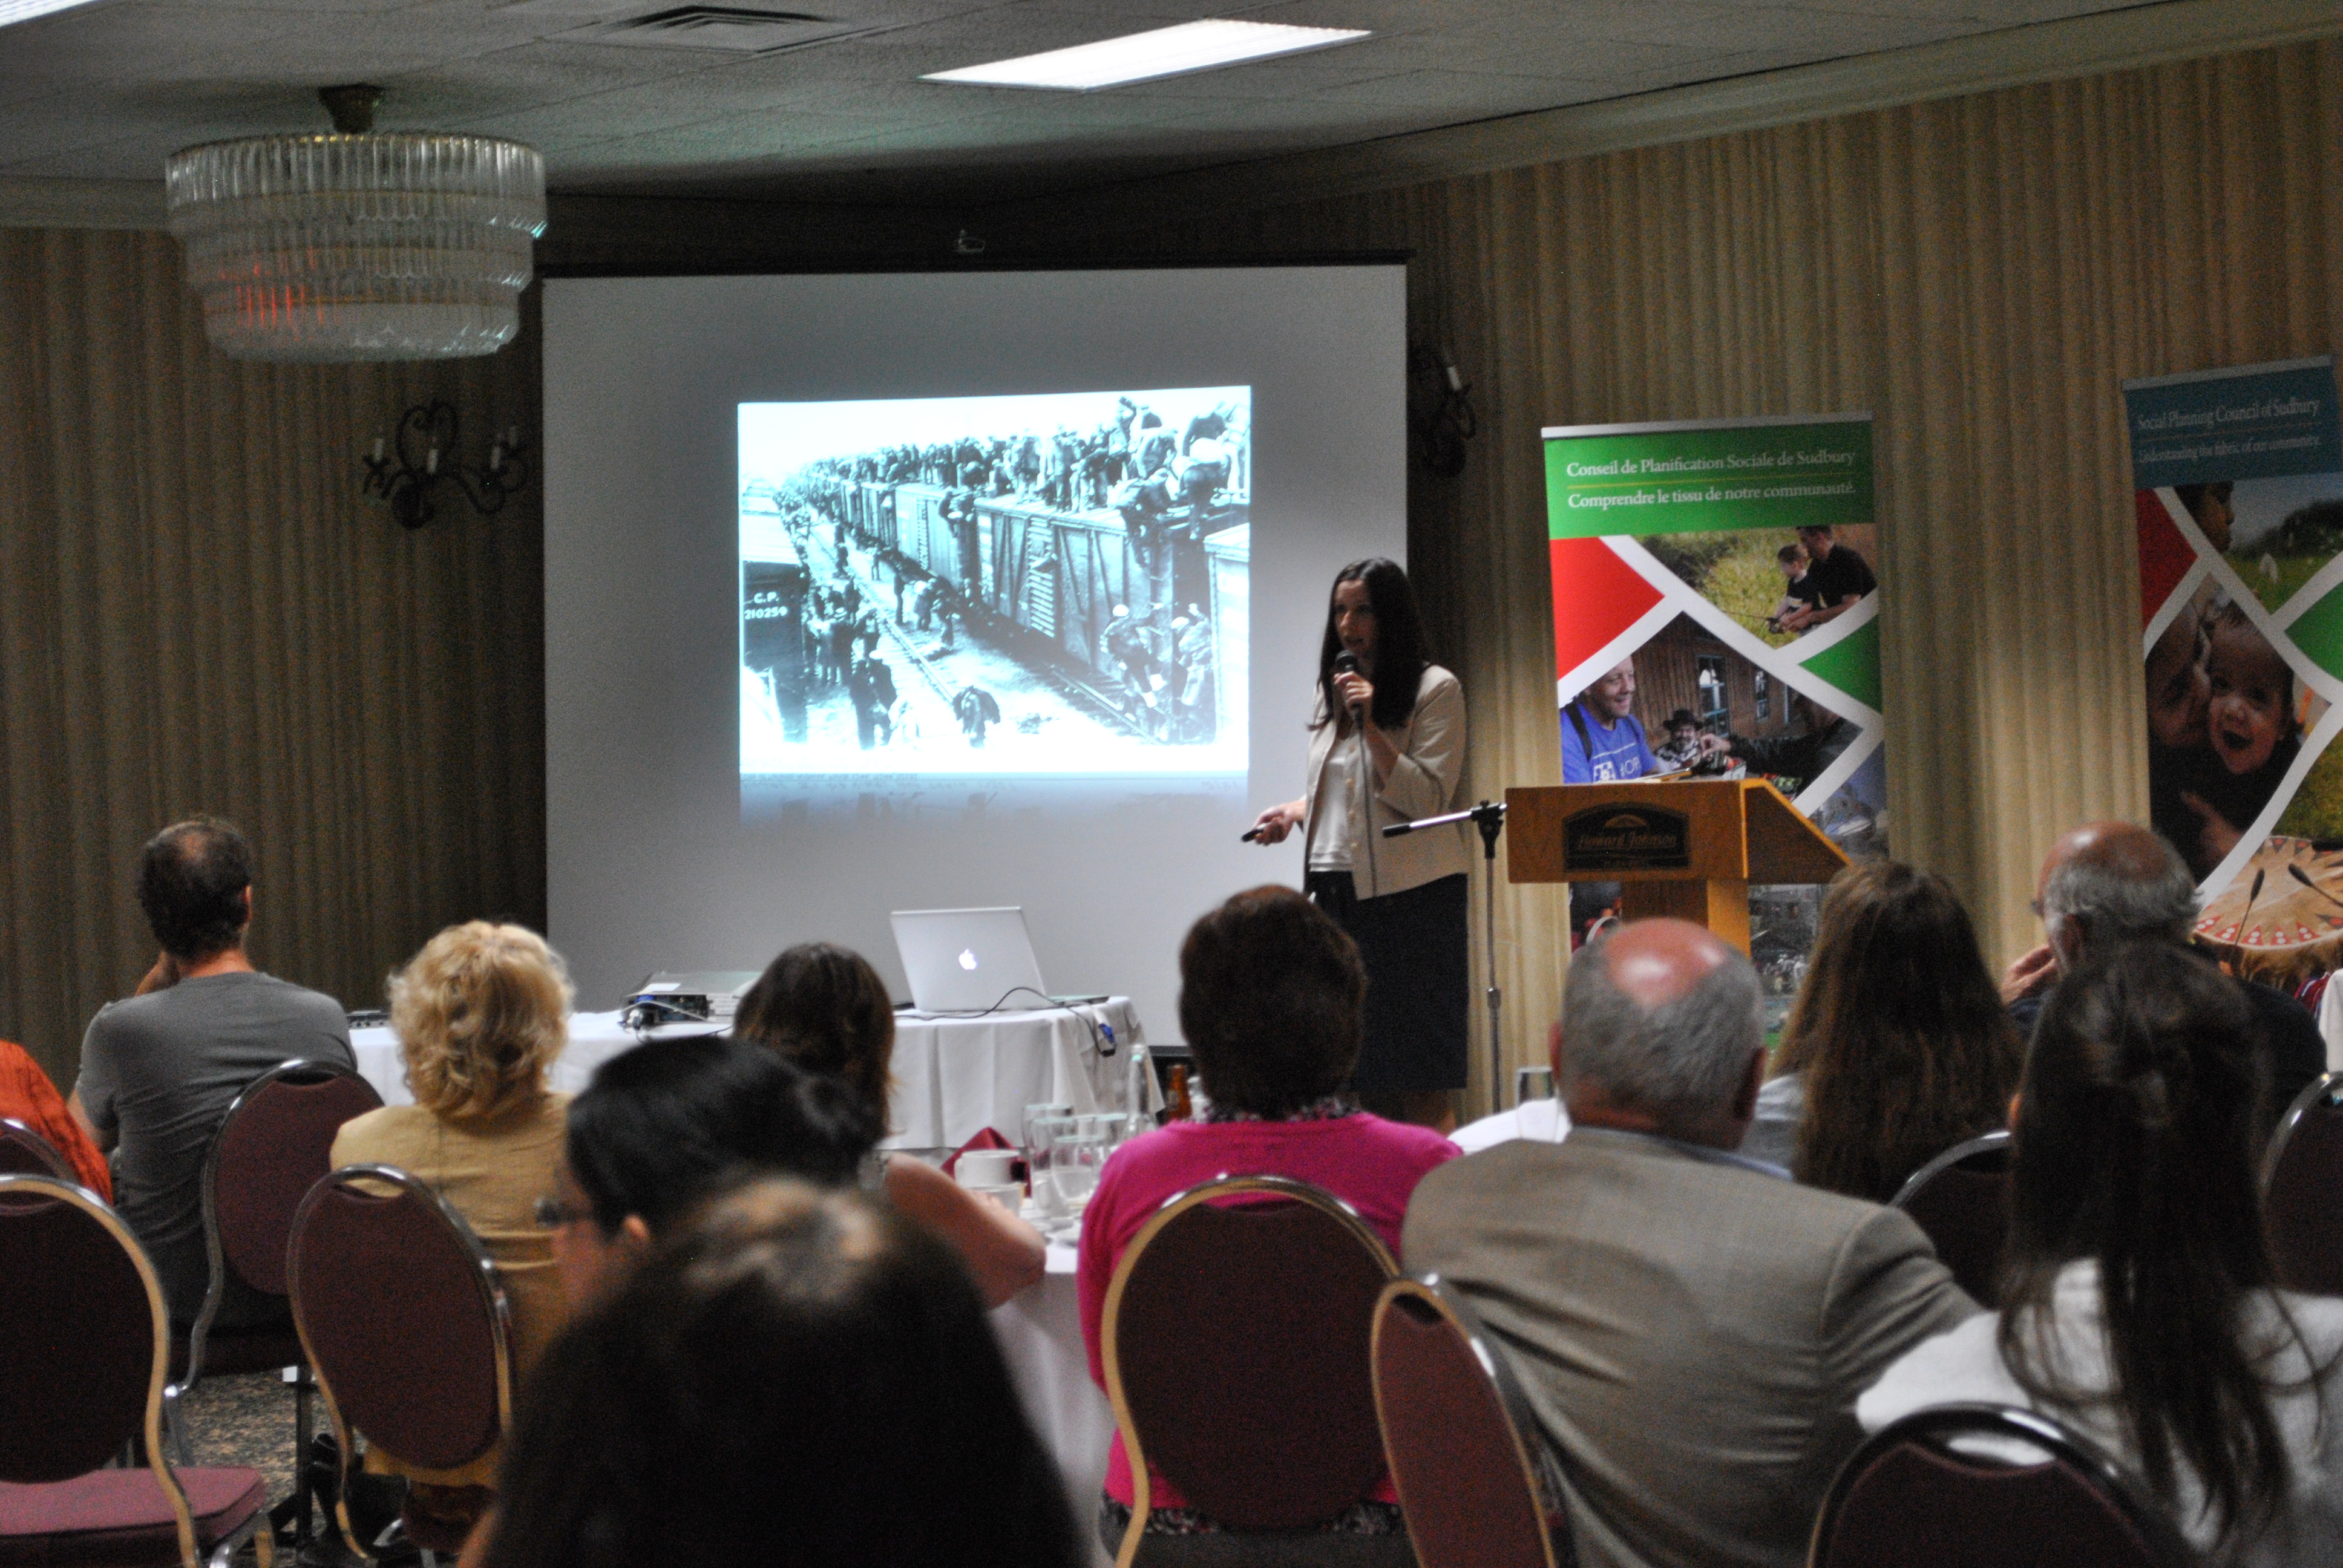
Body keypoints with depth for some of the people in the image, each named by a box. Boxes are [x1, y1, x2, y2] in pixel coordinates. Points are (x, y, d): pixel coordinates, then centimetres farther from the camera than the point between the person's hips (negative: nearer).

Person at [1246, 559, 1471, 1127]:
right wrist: (1294, 812, 8)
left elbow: (1427, 798, -12)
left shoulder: (1436, 690, -4)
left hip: (1408, 890, -6)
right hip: (1338, 887, 7)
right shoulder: (1334, 689, 18)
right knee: (1366, 1080, 5)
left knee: (1420, 1082, -8)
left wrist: (1371, 727, -19)